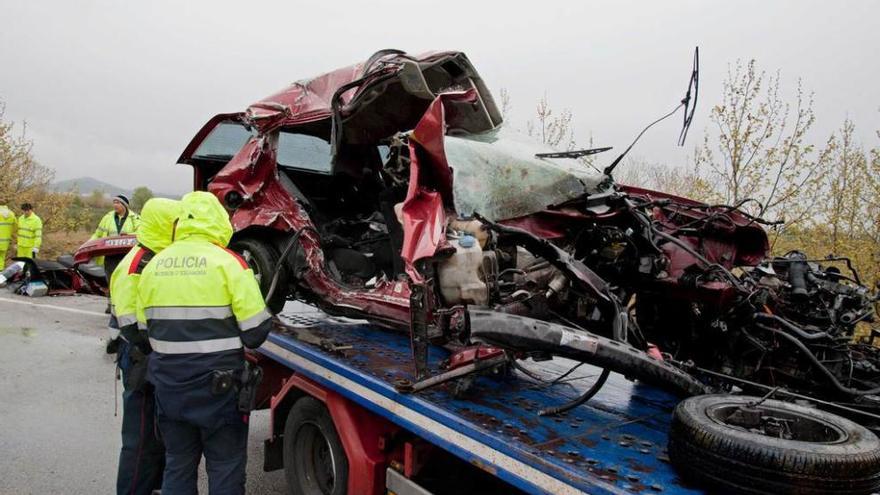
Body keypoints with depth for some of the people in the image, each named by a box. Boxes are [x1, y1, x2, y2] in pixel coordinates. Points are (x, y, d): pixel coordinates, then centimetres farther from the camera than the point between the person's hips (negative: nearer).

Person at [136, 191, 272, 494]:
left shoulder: (154, 265, 4)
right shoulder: (227, 262, -12)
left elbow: (145, 329, 10)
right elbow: (255, 333, -12)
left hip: (168, 385, 5)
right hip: (218, 386, -5)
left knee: (178, 465, 20)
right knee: (225, 468, 9)